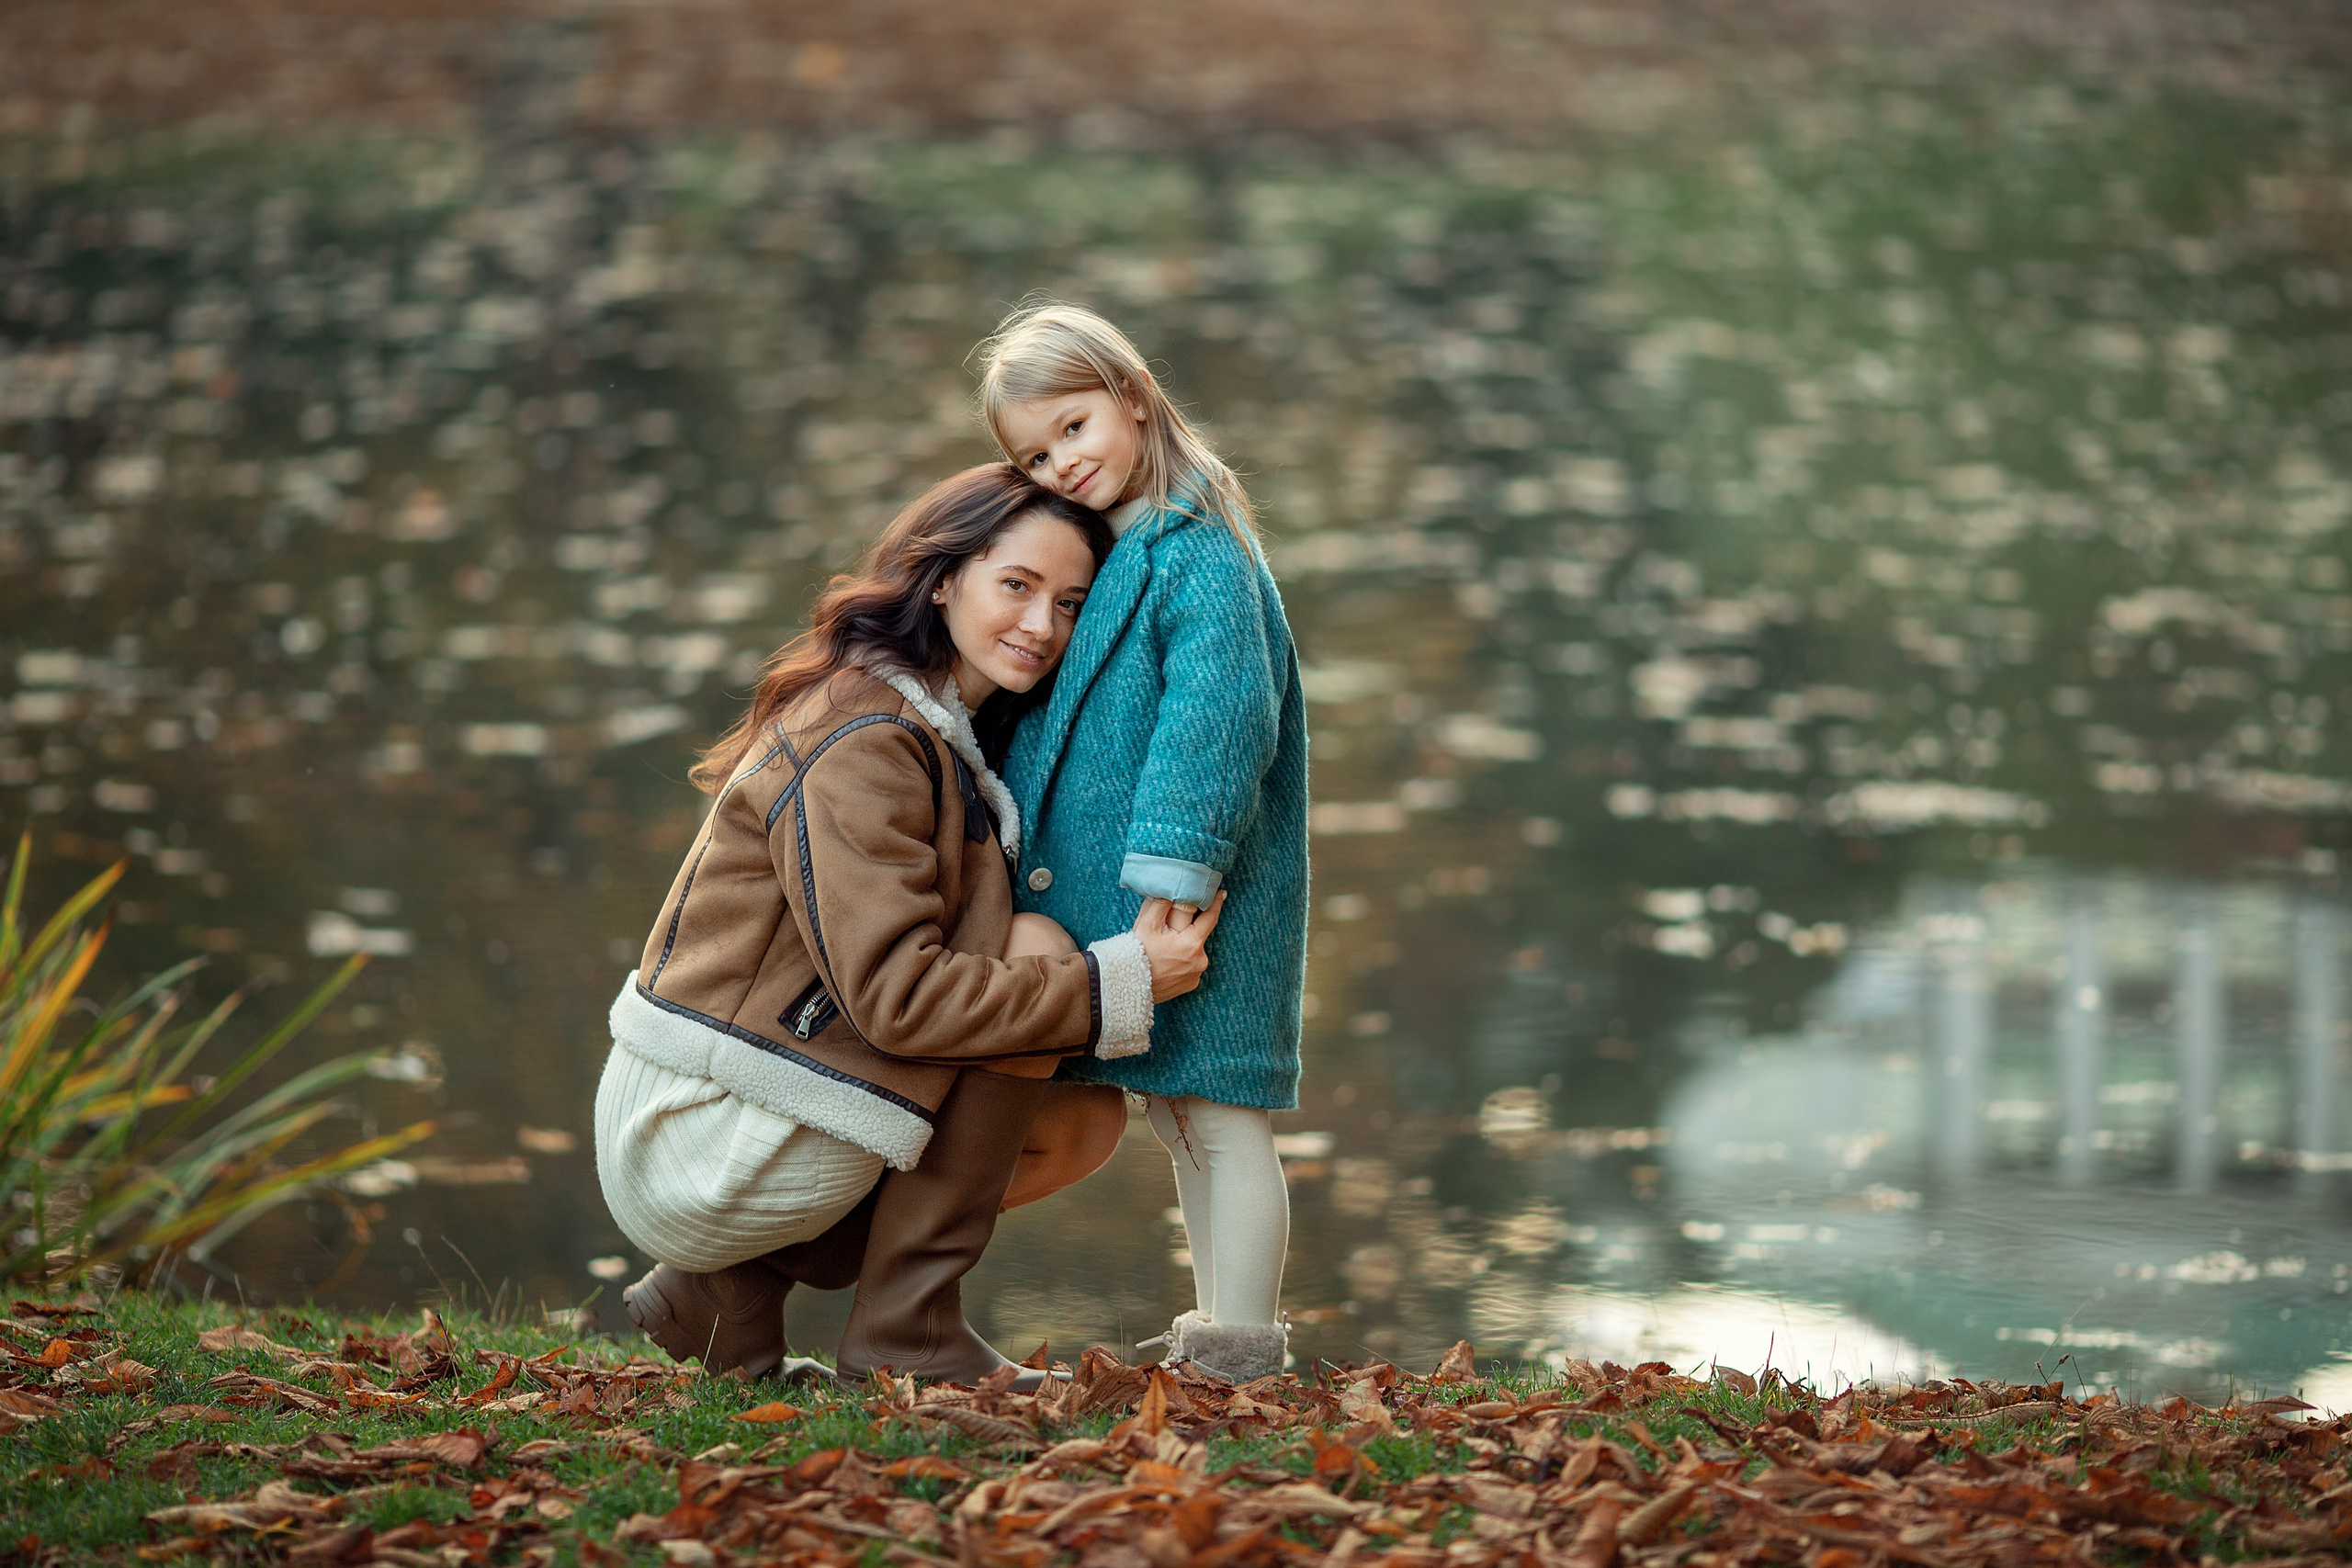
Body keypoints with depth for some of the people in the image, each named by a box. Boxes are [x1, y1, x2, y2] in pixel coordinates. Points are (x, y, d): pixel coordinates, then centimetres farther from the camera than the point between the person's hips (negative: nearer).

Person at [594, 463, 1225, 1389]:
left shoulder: (943, 732, 14)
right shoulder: (863, 743, -18)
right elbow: (896, 996, -25)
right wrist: (1117, 985, -19)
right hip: (704, 1141, -10)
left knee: (1087, 1123, 8)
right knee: (1037, 947, -15)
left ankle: (729, 1289, 8)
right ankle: (907, 1330, -11)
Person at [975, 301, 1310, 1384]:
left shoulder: (1201, 556, -14)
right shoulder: (1090, 556, 15)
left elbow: (1214, 718, -22)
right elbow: (1046, 717, 25)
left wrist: (1172, 879, -26)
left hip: (1197, 907, -9)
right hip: (1103, 902, 9)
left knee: (1219, 1119, -5)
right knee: (1181, 1121, 15)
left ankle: (1236, 1353, -2)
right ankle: (1216, 1345, 24)